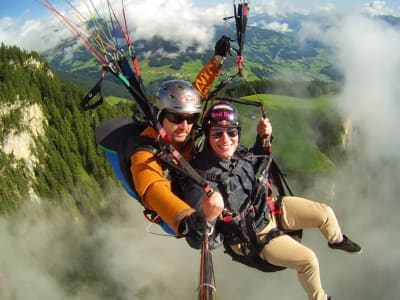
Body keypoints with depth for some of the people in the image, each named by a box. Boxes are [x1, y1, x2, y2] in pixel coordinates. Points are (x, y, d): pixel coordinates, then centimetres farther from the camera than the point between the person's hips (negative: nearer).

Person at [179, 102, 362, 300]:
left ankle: (337, 240, 43)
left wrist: (262, 138, -6)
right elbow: (197, 240, -31)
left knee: (325, 213, 8)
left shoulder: (237, 152, -14)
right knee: (309, 261, -12)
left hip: (269, 209, 6)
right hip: (255, 237, -6)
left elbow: (256, 163, 13)